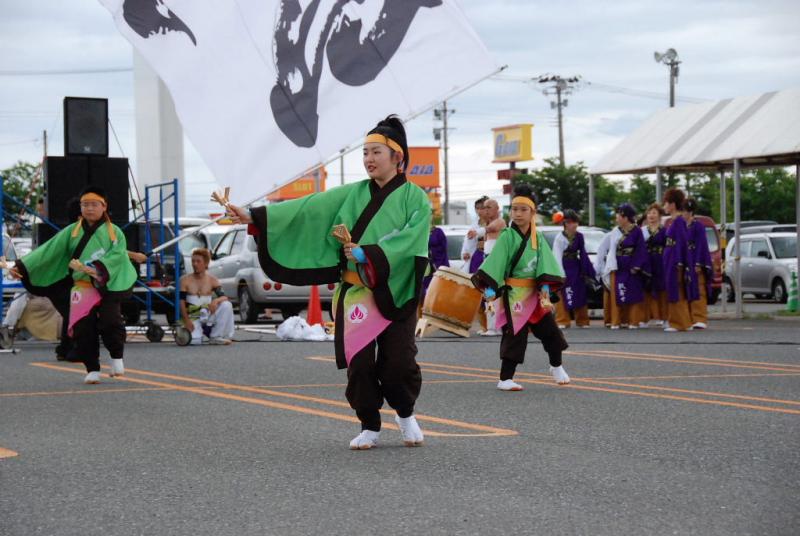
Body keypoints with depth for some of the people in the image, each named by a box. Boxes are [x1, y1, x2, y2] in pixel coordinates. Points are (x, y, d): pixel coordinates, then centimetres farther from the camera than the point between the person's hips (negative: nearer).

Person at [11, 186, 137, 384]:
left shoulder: (114, 232, 3)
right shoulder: (72, 231, 8)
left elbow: (117, 254, -13)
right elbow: (48, 250, 3)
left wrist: (97, 268, -30)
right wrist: (22, 266, -5)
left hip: (108, 287, -2)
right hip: (82, 288, 2)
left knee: (110, 322, -15)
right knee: (83, 330, -3)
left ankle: (117, 358, 13)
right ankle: (92, 370, 10)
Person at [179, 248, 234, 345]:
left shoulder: (212, 280, 2)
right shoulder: (185, 280, -4)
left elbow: (224, 297, -6)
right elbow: (181, 302, -9)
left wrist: (216, 301, -30)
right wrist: (186, 321, -21)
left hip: (208, 315, 3)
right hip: (192, 318, -3)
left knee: (226, 305, -24)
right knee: (194, 340, -34)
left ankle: (216, 337, -12)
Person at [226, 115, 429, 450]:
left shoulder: (415, 199, 0)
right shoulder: (352, 194, 10)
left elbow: (411, 239, -16)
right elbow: (307, 207, 2)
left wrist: (368, 253, -27)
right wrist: (255, 217, -6)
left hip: (395, 294, -3)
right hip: (355, 293, 3)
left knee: (398, 362, -4)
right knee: (359, 362, -1)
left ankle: (405, 414, 25)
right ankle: (370, 427, 15)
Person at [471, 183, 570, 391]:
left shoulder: (538, 238, 3)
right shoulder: (507, 236, -10)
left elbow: (545, 264, -4)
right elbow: (496, 263, -17)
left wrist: (545, 290, -16)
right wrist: (490, 288, -28)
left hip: (535, 293, 5)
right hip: (513, 293, -5)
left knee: (549, 330, 14)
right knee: (515, 334, -8)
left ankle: (556, 366, 38)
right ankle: (505, 379, 0)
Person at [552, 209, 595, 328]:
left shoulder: (579, 236, 2)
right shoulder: (559, 238, -12)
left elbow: (583, 254, 8)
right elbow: (557, 256, -16)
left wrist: (587, 271, 6)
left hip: (576, 267, 5)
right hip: (564, 268, -5)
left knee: (580, 294, 8)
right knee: (562, 296, -7)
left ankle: (582, 321, 17)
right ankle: (562, 321, -3)